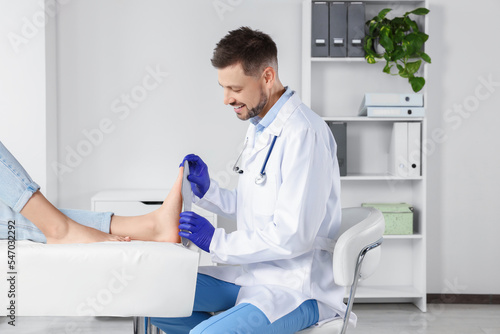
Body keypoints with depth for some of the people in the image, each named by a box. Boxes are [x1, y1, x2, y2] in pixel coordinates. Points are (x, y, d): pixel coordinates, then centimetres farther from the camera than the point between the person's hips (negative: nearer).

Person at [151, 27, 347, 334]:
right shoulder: (259, 127, 12)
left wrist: (216, 241, -16)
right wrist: (207, 190, 4)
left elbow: (293, 237, -24)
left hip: (297, 286, -9)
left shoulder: (304, 133, -20)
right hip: (254, 274, 9)